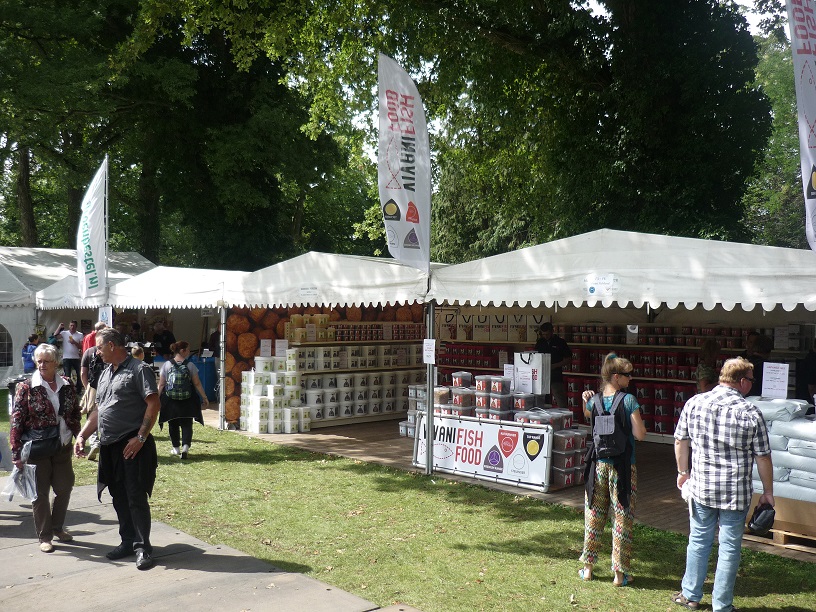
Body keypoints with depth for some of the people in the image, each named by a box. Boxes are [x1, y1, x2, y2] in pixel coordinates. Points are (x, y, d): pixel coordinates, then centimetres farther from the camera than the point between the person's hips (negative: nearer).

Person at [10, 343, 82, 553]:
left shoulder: (67, 386, 2)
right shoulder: (26, 388, -8)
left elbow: (76, 413, 12)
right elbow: (17, 421, -9)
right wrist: (16, 453, -11)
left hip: (62, 447, 4)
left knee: (64, 488, 11)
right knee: (40, 493, 6)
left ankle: (57, 527, 33)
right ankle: (44, 537, 19)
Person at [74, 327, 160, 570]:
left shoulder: (139, 369, -8)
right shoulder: (105, 374, 17)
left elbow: (153, 404, -15)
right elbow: (98, 411, 22)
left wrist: (141, 437, -19)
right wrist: (82, 436, 12)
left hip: (132, 445, -8)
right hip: (109, 445, 8)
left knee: (136, 497, -4)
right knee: (119, 497, 13)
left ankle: (143, 547, 5)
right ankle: (128, 541, 25)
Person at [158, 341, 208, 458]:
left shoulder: (166, 365, -2)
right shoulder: (190, 365, -5)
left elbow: (161, 384, -1)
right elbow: (197, 384, -2)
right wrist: (204, 397, 7)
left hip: (170, 401, 1)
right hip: (187, 401, -1)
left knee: (173, 425, 14)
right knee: (187, 424, 4)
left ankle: (176, 448, 21)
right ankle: (185, 447, -14)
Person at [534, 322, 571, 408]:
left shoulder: (560, 342, -1)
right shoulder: (540, 342, 11)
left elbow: (569, 359, -1)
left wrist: (555, 365, -13)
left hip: (556, 377, -4)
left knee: (561, 403, -7)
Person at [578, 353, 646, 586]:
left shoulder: (594, 401, 1)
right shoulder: (629, 400, -14)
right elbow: (640, 434, -15)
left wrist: (585, 400, 14)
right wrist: (638, 421, 2)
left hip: (598, 464, 4)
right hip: (622, 466, -4)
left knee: (594, 515, 15)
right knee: (623, 518, 7)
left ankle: (587, 567, 22)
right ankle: (620, 573, 13)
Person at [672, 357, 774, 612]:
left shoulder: (694, 403, -3)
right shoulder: (751, 413, -11)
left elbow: (680, 441, 5)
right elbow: (763, 457, -6)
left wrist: (683, 471, 20)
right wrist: (768, 492, 6)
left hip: (701, 488, 3)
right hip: (736, 493, -3)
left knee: (698, 541, 16)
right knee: (729, 548, 9)